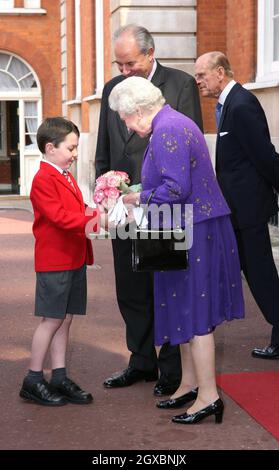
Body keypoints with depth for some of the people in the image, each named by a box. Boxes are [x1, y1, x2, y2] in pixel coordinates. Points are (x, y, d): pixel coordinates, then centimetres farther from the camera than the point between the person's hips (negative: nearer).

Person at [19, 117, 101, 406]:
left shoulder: (67, 177, 17)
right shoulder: (43, 180, -14)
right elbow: (59, 216, -23)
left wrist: (95, 214, 1)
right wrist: (92, 219, -29)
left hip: (74, 260, 9)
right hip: (54, 261, -9)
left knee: (65, 319, 10)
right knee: (51, 320, -4)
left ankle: (59, 379, 16)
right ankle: (33, 381, 6)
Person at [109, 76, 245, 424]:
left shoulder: (167, 131, -18)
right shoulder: (174, 124, 14)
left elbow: (176, 189, -25)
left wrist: (141, 199, -10)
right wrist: (142, 195, 12)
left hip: (192, 235, -10)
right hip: (197, 228, 10)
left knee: (194, 315, -4)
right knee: (187, 311, 17)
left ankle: (208, 396, 3)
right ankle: (190, 384, 27)